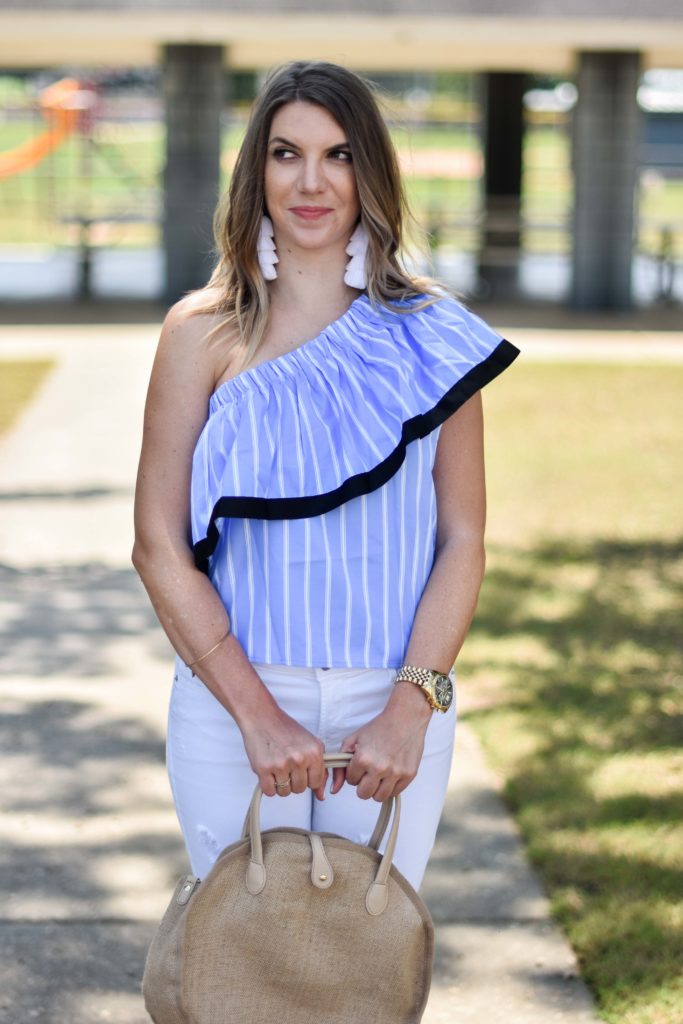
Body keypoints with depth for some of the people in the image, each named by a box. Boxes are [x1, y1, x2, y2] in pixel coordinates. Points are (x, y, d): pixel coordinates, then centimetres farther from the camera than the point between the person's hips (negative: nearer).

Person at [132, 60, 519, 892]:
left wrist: (410, 708, -10)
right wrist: (258, 715, -11)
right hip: (232, 705, -1)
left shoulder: (428, 335, 3)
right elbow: (159, 547, -4)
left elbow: (462, 542, 2)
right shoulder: (205, 333, -1)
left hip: (397, 705, 1)